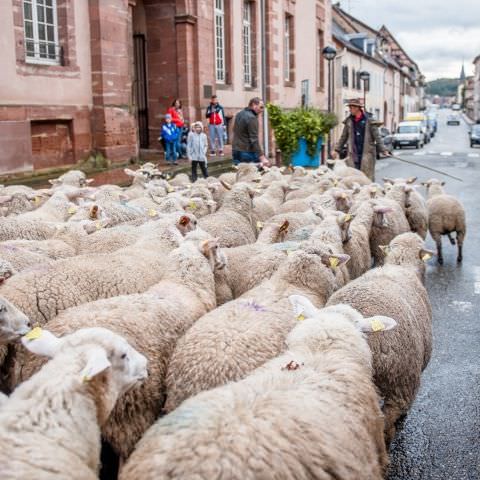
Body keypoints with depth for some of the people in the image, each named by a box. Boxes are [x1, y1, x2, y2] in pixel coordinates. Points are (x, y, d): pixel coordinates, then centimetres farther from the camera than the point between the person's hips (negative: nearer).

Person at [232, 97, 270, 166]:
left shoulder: (239, 114, 12)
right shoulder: (251, 118, -16)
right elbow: (254, 140, -21)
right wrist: (262, 158, -24)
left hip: (236, 151, 9)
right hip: (247, 152, -9)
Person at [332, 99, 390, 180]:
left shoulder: (369, 120, -4)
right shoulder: (349, 121, 8)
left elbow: (377, 137, -4)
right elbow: (343, 137, 16)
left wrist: (383, 150, -11)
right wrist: (337, 150, 14)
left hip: (366, 154, -3)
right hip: (353, 155, 3)